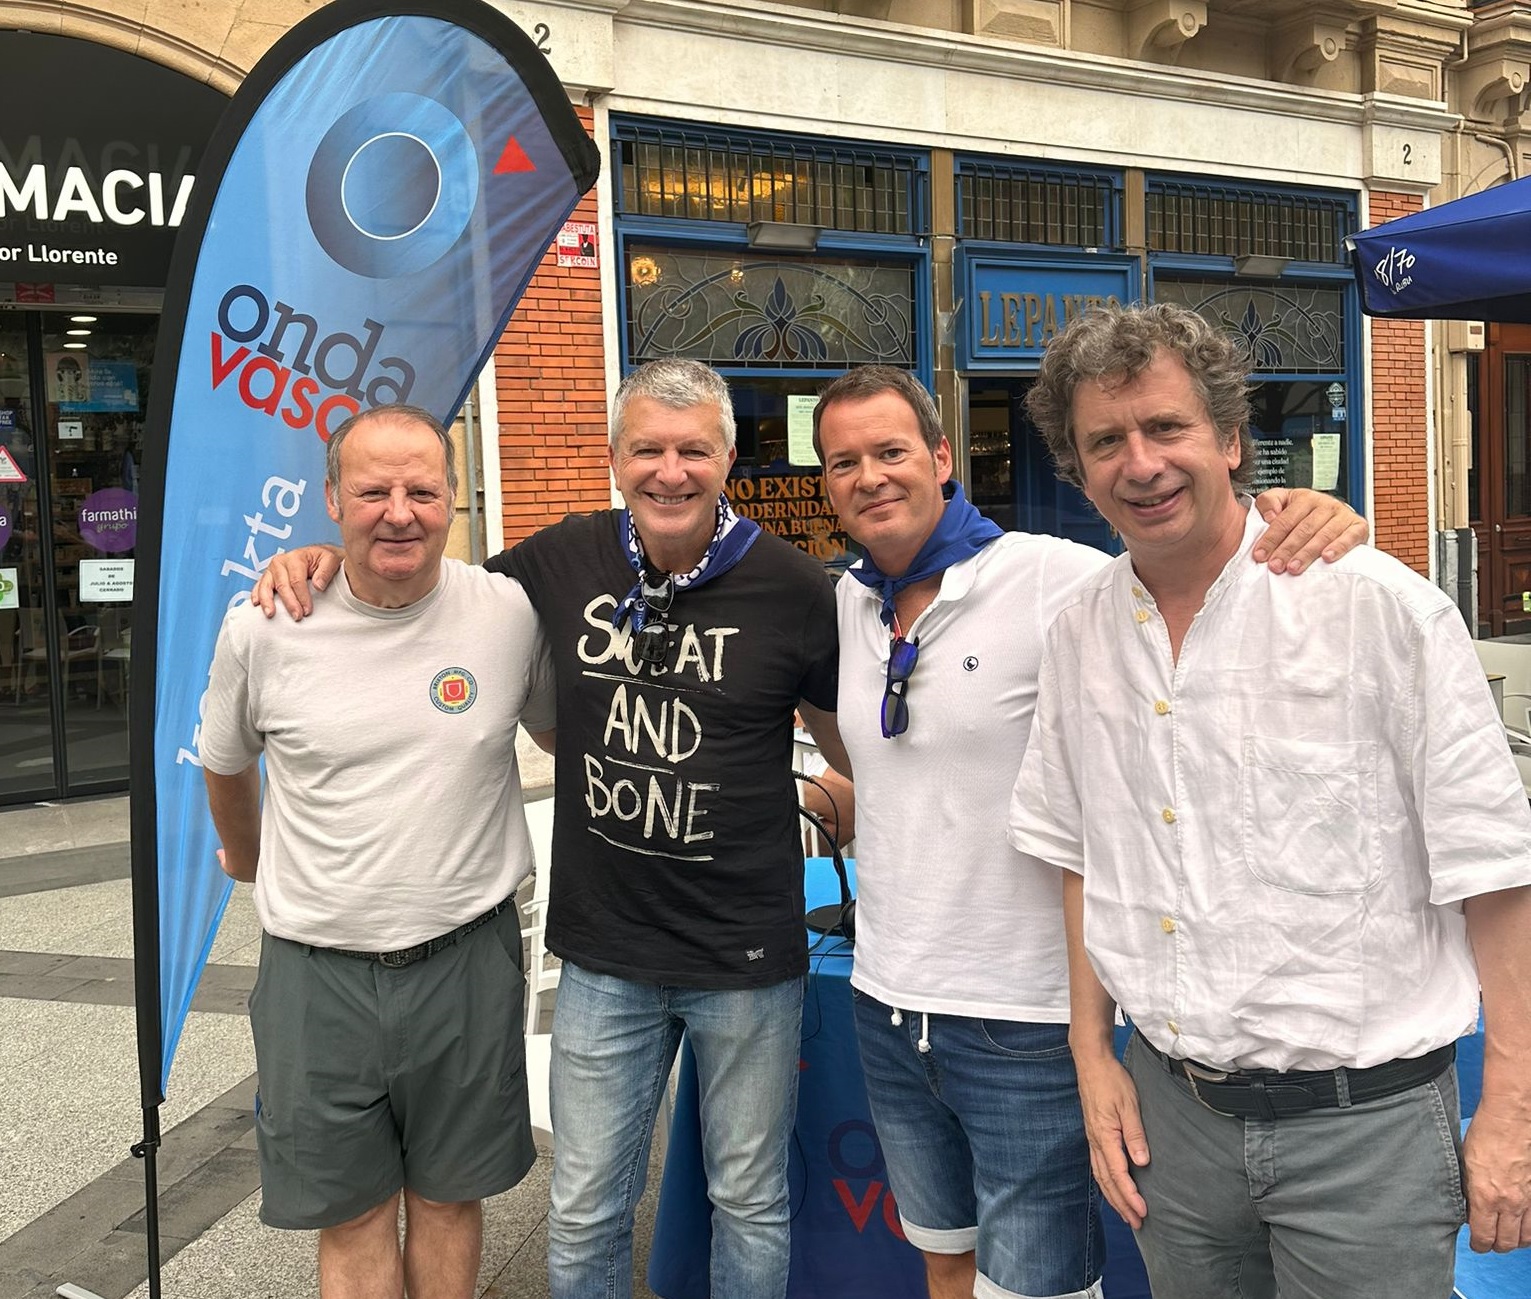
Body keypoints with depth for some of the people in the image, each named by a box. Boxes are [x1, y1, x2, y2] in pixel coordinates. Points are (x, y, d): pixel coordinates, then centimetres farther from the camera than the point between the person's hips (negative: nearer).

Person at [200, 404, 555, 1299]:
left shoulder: (513, 613, -8)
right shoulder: (263, 629, -8)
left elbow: (561, 732, 11)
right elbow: (227, 767, 12)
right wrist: (251, 863, 25)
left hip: (468, 957, 0)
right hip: (318, 969, 0)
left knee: (449, 1195, 18)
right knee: (351, 1216, 14)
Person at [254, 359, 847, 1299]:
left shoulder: (792, 587, -11)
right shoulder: (563, 562, -4)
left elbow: (853, 742, 2)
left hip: (749, 960, -2)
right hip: (605, 955, 2)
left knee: (751, 1204, 18)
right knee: (584, 1216, 15)